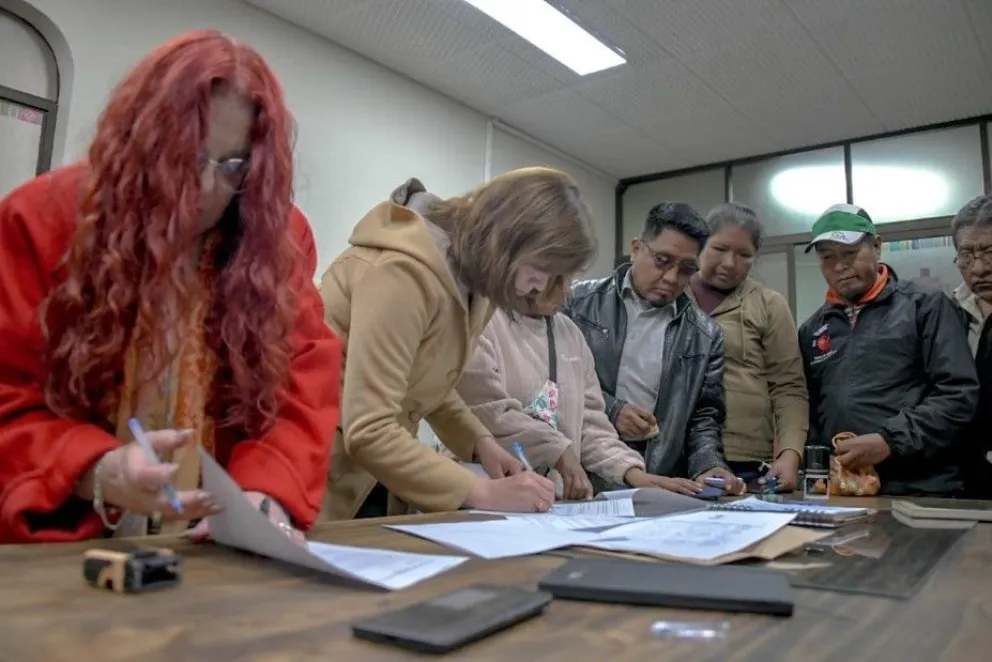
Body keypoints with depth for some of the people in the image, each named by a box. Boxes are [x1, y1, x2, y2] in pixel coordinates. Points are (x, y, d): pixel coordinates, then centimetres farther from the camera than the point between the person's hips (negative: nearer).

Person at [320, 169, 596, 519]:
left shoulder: (472, 281, 1)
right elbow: (368, 433, -29)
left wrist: (481, 442, -3)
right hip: (323, 470, -7)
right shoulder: (404, 273, -26)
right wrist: (482, 493, -27)